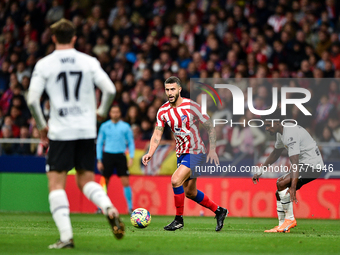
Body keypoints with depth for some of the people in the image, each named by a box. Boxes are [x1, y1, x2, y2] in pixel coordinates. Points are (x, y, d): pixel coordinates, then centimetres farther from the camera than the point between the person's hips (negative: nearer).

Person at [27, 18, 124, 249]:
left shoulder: (44, 64, -1)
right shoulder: (89, 62, 4)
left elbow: (32, 100, -6)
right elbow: (110, 90, -1)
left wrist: (42, 125, 9)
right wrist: (101, 112, 18)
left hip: (60, 131, -3)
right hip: (87, 130, 3)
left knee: (56, 183, 3)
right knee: (86, 180, 15)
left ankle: (66, 235, -9)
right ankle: (110, 209, -14)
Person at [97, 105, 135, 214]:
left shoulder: (125, 127, 5)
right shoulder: (104, 126, 6)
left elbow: (131, 143, 8)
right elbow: (99, 143, 10)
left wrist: (131, 157, -4)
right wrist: (99, 160, 4)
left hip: (120, 156, 0)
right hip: (107, 155, 0)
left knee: (125, 182, -8)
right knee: (104, 183, 1)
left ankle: (130, 207, -1)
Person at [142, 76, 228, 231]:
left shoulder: (191, 106, -15)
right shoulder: (163, 111, -1)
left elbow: (209, 127, -8)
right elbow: (157, 134, 0)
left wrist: (212, 150, -13)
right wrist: (150, 153, -17)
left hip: (196, 152, -7)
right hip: (181, 153, 7)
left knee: (176, 180, -23)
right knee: (189, 192, 13)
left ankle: (179, 219, -10)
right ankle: (219, 211, 32)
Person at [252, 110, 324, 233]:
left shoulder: (290, 135, -25)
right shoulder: (281, 132, 7)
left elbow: (295, 162, -33)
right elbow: (276, 153, 25)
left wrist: (293, 187, -41)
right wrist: (260, 171, 23)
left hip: (312, 165, -11)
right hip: (303, 165, 11)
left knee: (281, 184, -24)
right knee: (279, 193, 7)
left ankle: (290, 219, -12)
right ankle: (282, 225, 12)